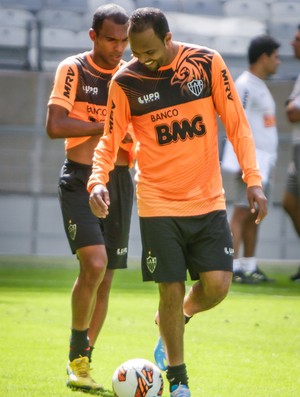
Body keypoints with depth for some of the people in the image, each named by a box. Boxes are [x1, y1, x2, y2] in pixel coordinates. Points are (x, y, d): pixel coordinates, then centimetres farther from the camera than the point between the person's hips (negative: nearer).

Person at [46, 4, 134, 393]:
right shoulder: (73, 70, -5)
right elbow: (54, 126, -14)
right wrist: (105, 127, -16)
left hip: (119, 181, 5)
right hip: (80, 179, -5)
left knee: (105, 278, 5)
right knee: (94, 263, -22)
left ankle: (81, 367, 16)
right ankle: (77, 353, -6)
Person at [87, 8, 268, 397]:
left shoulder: (207, 63, -4)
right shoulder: (125, 81, -5)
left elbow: (236, 123, 1)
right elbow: (109, 141, 1)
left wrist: (253, 180, -6)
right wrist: (98, 180, -19)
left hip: (208, 200, 1)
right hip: (159, 204, -1)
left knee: (217, 284, -9)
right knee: (171, 291, -1)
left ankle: (181, 315, 26)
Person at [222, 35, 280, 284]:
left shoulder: (260, 86, 18)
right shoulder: (245, 86, -12)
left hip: (264, 160, 9)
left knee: (254, 214, 10)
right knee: (242, 212, -11)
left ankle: (249, 267, 14)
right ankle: (232, 267, -14)